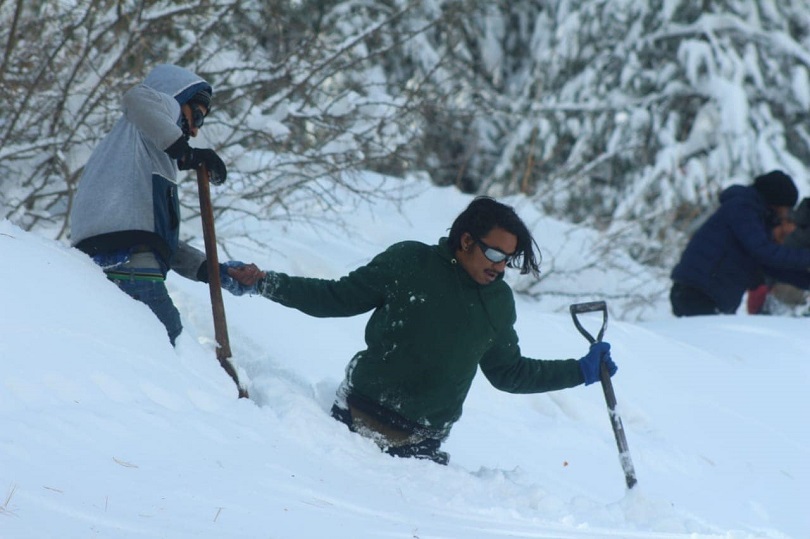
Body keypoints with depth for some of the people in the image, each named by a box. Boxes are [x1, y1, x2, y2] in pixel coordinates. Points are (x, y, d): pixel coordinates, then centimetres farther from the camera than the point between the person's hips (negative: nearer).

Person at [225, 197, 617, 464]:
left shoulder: (498, 303, 6)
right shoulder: (409, 263, -6)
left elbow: (508, 373, 19)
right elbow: (338, 298, -1)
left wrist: (581, 371, 16)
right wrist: (264, 284, -9)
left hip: (420, 446, 3)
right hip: (357, 419, -3)